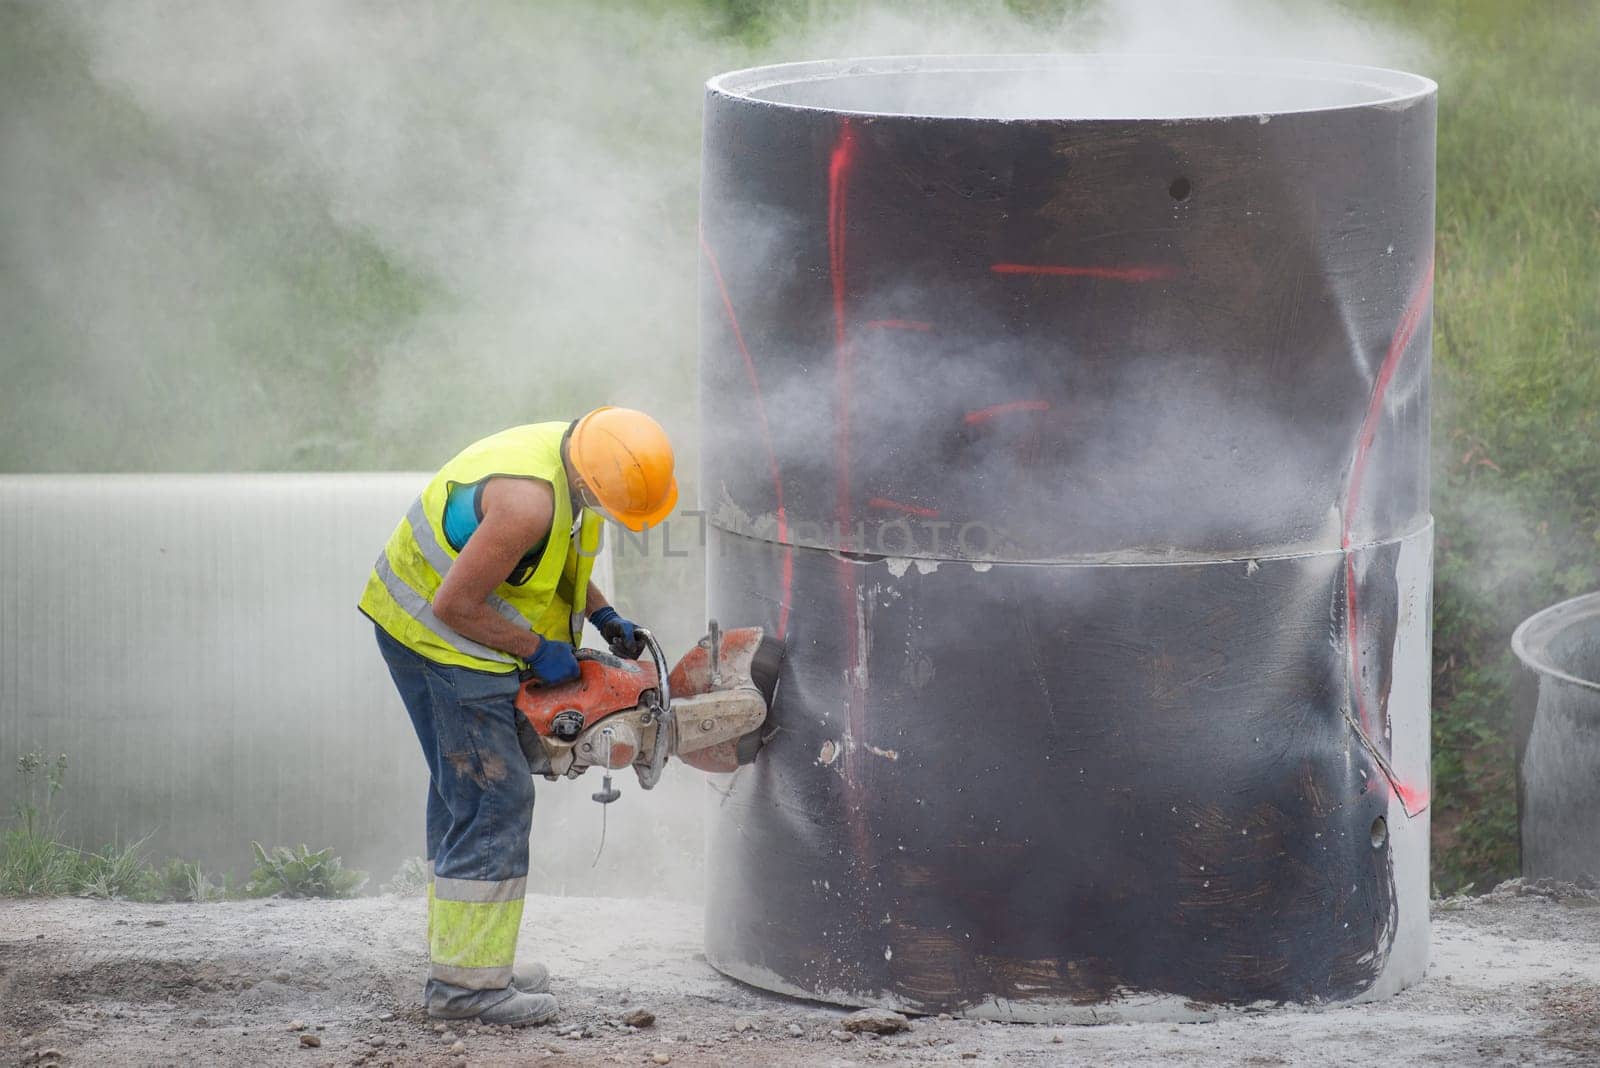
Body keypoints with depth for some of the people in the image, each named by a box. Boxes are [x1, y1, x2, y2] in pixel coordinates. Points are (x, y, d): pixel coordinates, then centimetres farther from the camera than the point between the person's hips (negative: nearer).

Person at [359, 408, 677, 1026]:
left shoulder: (569, 456, 0)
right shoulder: (528, 500, -31)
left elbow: (555, 559, 19)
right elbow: (455, 605, -27)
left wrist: (603, 616, 6)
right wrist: (538, 651, -15)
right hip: (445, 644, -10)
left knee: (463, 795, 16)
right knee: (494, 801, -7)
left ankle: (458, 965, 24)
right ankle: (466, 985, -4)